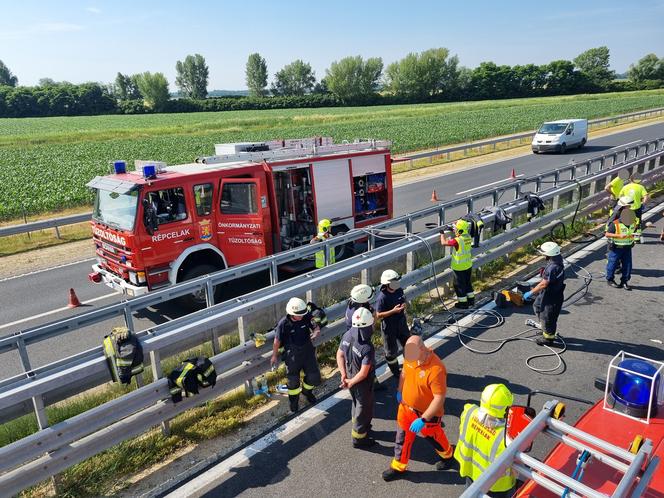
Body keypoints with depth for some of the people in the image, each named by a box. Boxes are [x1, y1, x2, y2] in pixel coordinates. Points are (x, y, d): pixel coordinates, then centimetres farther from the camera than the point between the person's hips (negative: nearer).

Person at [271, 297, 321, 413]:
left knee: (314, 377, 11)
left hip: (308, 350, 3)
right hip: (292, 354, -3)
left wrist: (316, 331, -27)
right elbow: (277, 341, -11)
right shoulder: (283, 324, -24)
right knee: (293, 379, 12)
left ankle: (307, 391, 46)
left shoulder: (306, 317, -17)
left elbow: (315, 327, -2)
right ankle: (294, 400, 42)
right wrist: (274, 355, 2)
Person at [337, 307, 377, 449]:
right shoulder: (367, 348, -35)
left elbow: (339, 354, -2)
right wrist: (351, 383, -16)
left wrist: (344, 374, -1)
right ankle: (358, 438, 34)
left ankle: (358, 427, 52)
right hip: (362, 383, -7)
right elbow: (364, 373, -30)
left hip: (350, 378, 7)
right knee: (364, 409, 16)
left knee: (356, 404, 29)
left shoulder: (347, 335, -14)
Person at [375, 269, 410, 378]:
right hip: (389, 328, -7)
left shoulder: (399, 290, -5)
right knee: (391, 352, 12)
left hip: (401, 323, 7)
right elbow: (378, 315, -21)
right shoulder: (382, 297, -26)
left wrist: (403, 306, -9)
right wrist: (393, 311, -28)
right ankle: (395, 372, 34)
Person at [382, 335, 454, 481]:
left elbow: (439, 398, -31)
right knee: (402, 438, 18)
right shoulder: (410, 357, -15)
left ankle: (447, 455, 54)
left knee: (433, 438, 22)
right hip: (406, 407, 5)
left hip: (427, 413, -5)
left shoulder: (436, 369, -36)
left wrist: (423, 420, -29)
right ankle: (398, 467, 40)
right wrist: (399, 392, 15)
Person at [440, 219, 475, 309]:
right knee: (468, 283, 24)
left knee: (459, 285, 9)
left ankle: (463, 303, 20)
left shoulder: (457, 241, -29)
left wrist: (442, 233, -9)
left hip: (459, 267, -7)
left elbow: (444, 242, -24)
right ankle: (471, 299, 35)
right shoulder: (468, 237, -5)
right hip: (468, 265, 8)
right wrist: (452, 230, 10)